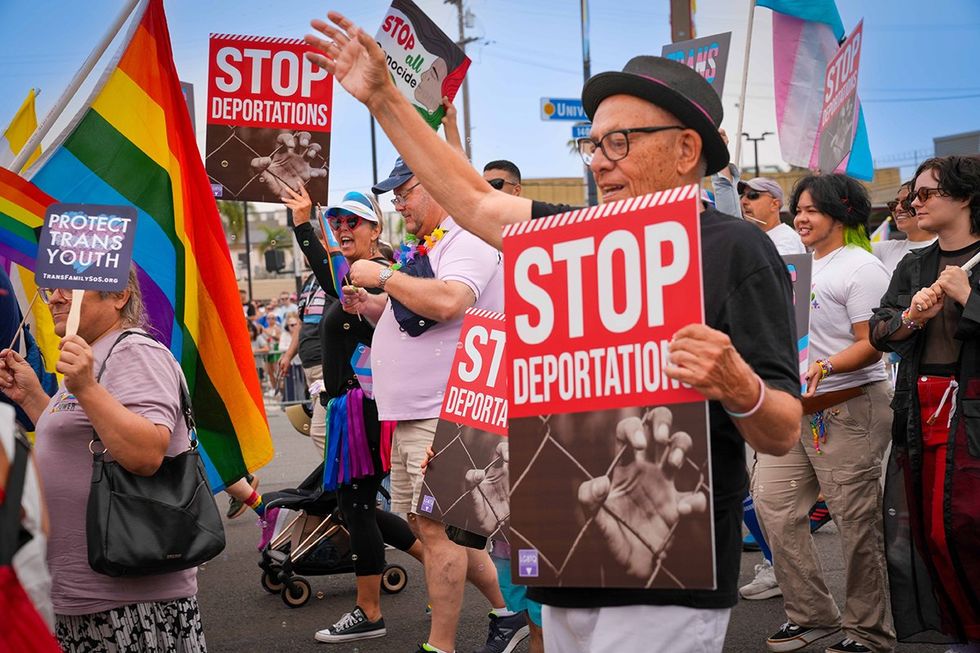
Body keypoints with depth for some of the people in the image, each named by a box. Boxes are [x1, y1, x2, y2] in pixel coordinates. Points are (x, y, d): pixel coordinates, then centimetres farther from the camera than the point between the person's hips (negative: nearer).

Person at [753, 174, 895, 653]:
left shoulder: (861, 268, -9)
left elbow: (871, 345, -15)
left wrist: (825, 367, -29)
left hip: (850, 407, -9)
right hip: (796, 406, 9)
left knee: (857, 522, -3)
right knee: (772, 500, 4)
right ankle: (811, 615, 15)